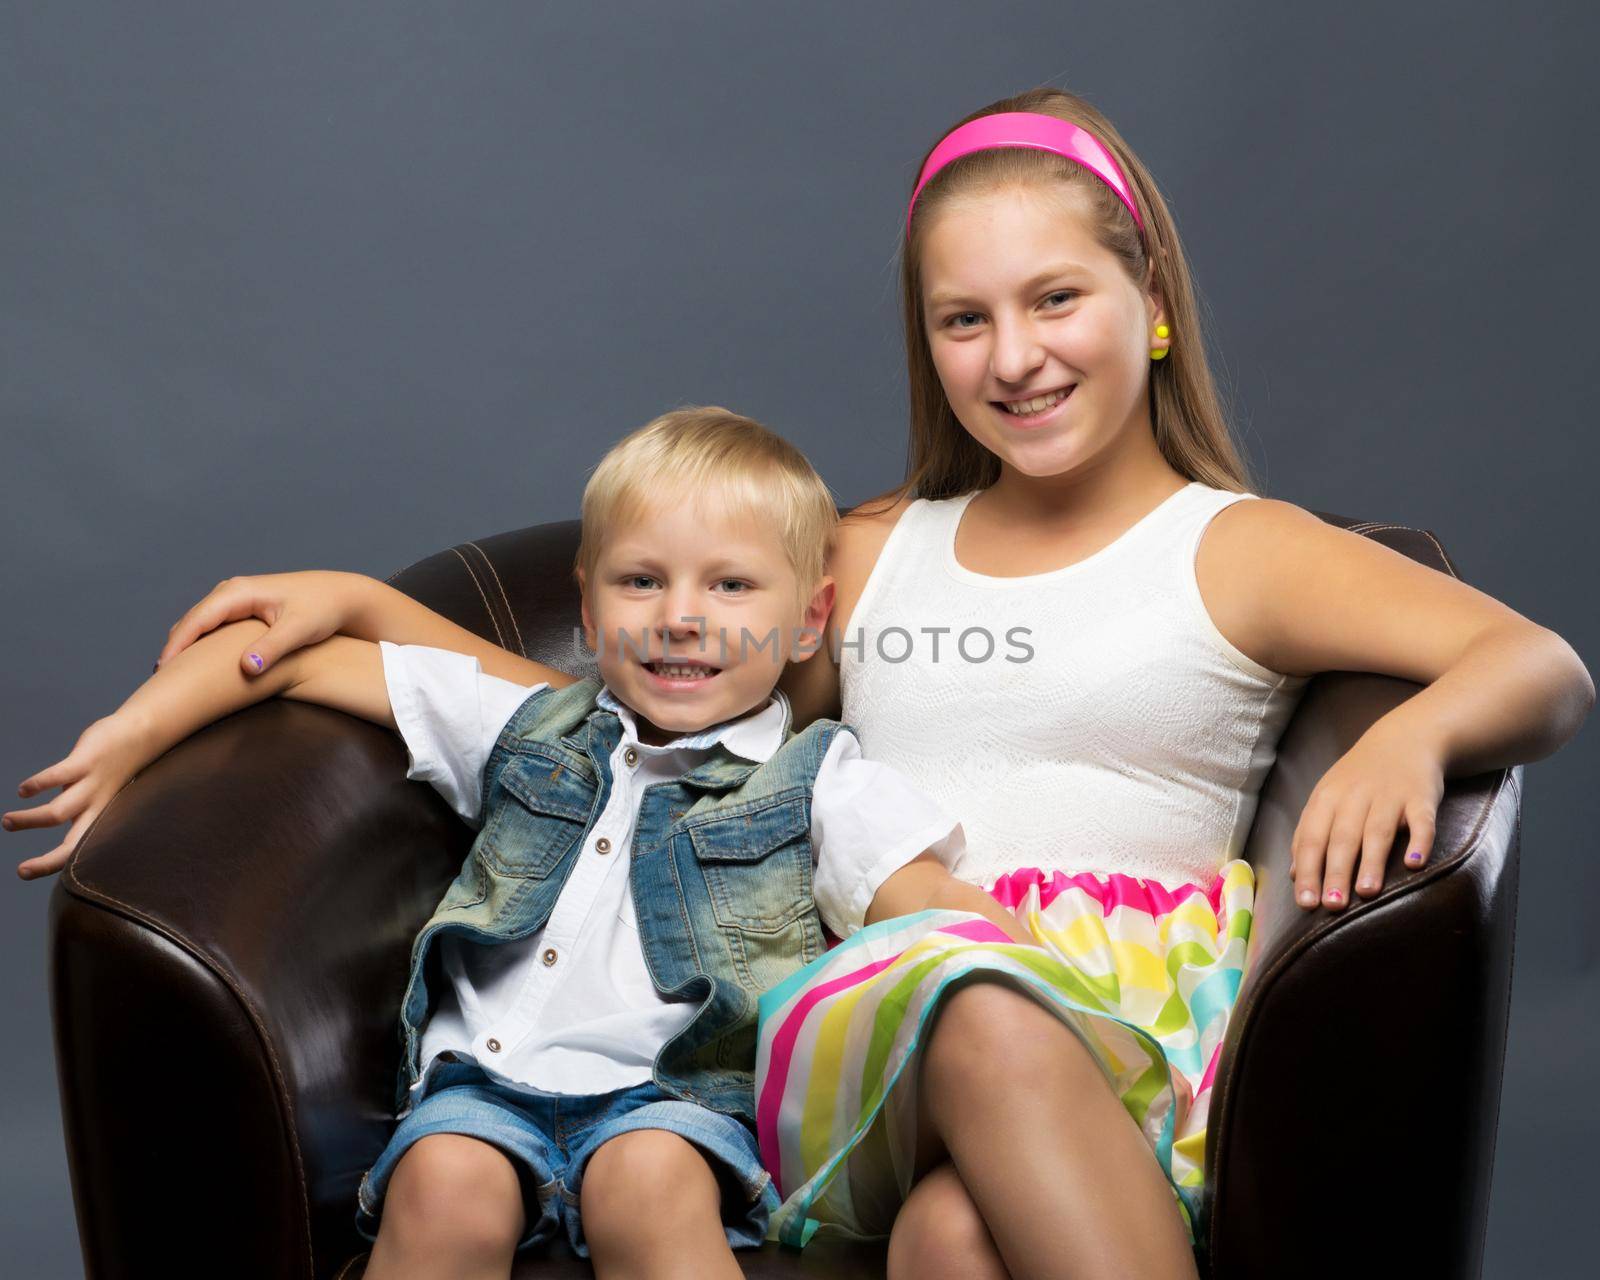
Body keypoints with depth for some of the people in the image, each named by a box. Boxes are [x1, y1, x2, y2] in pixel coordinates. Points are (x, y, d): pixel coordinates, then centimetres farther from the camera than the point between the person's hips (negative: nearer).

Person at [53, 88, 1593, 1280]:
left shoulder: (1237, 550, 15)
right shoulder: (875, 553, 28)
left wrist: (1412, 732, -21)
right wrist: (368, 604, 22)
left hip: (1137, 1041, -2)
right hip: (874, 1025, 2)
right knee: (987, 1015, -38)